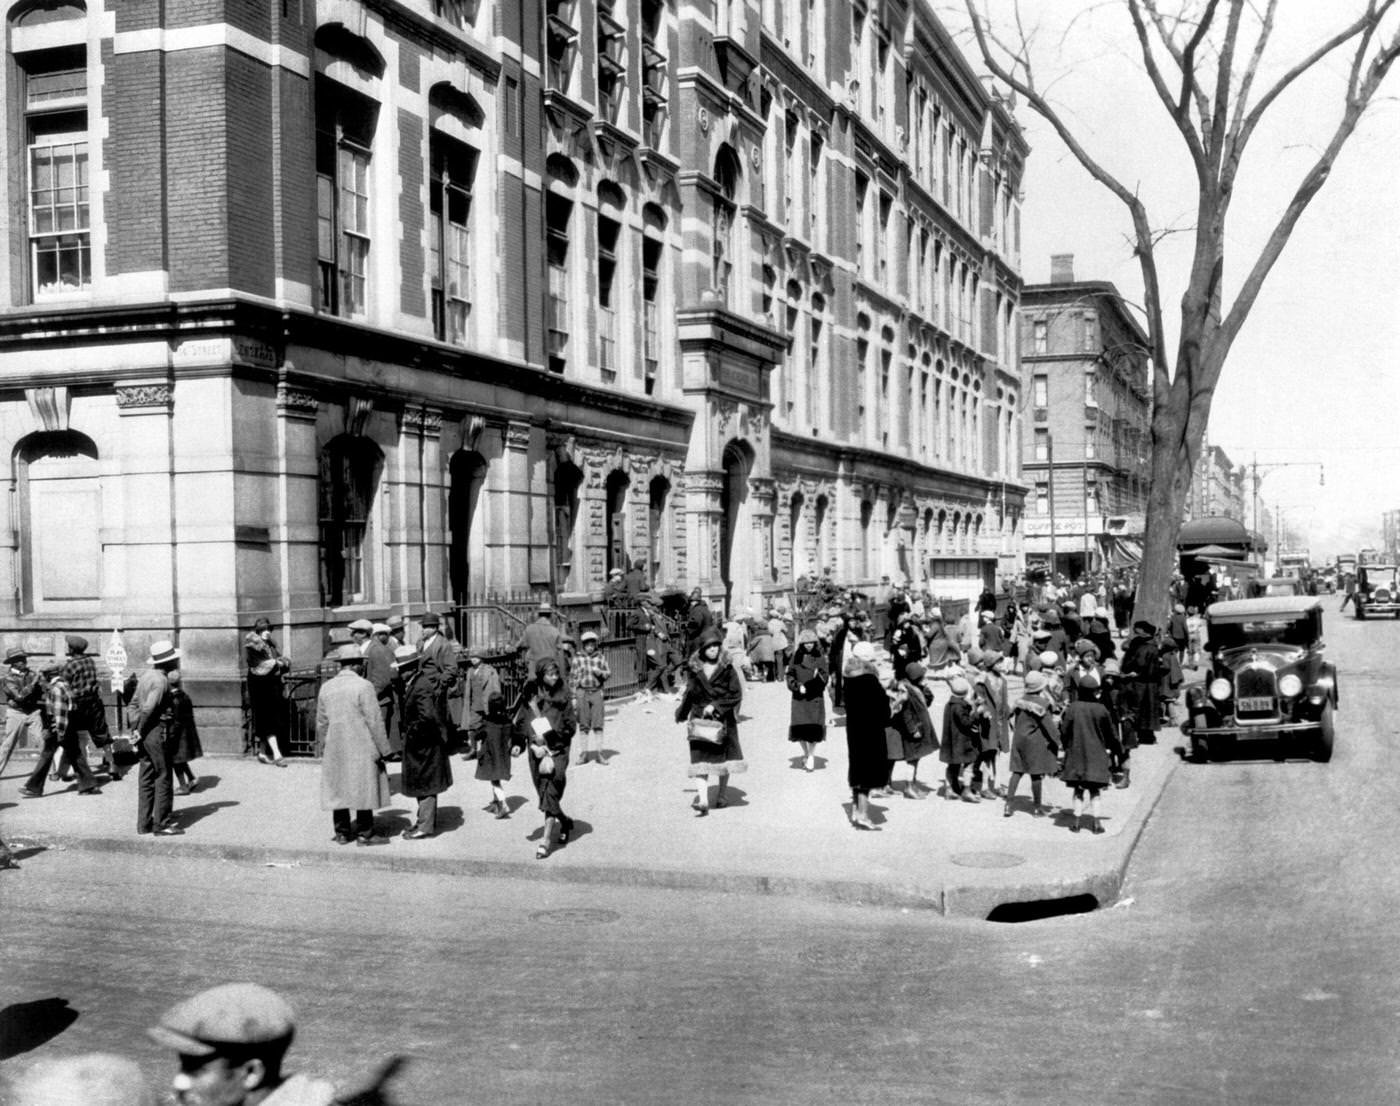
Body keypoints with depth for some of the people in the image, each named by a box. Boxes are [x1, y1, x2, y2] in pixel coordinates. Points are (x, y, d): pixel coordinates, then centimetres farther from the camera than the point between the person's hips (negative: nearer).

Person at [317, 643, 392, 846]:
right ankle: (364, 833, 6)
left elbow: (321, 722, 11)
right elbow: (374, 721, -13)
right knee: (363, 789, 3)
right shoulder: (363, 686, -12)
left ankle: (342, 832, 17)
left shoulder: (326, 687, 5)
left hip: (334, 749, 5)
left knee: (337, 789, 11)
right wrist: (382, 749, -6)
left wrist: (323, 746, 22)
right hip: (361, 748, -5)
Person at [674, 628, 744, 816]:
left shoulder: (726, 668, -5)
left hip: (722, 719, -1)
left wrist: (716, 706, -16)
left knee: (724, 757, 8)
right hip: (699, 719, 1)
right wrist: (682, 713, 25)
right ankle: (702, 800, -16)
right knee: (700, 758, -9)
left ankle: (721, 794, 28)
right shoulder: (693, 668, 3)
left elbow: (736, 694, -8)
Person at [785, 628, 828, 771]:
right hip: (799, 697, 1)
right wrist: (798, 686, -10)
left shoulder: (820, 657, 2)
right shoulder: (796, 657, 4)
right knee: (799, 726, 1)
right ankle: (805, 753, 23)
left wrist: (819, 676, -22)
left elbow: (826, 676, -1)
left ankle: (811, 756, 5)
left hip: (815, 697, -1)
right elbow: (789, 675, 5)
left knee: (814, 727, -8)